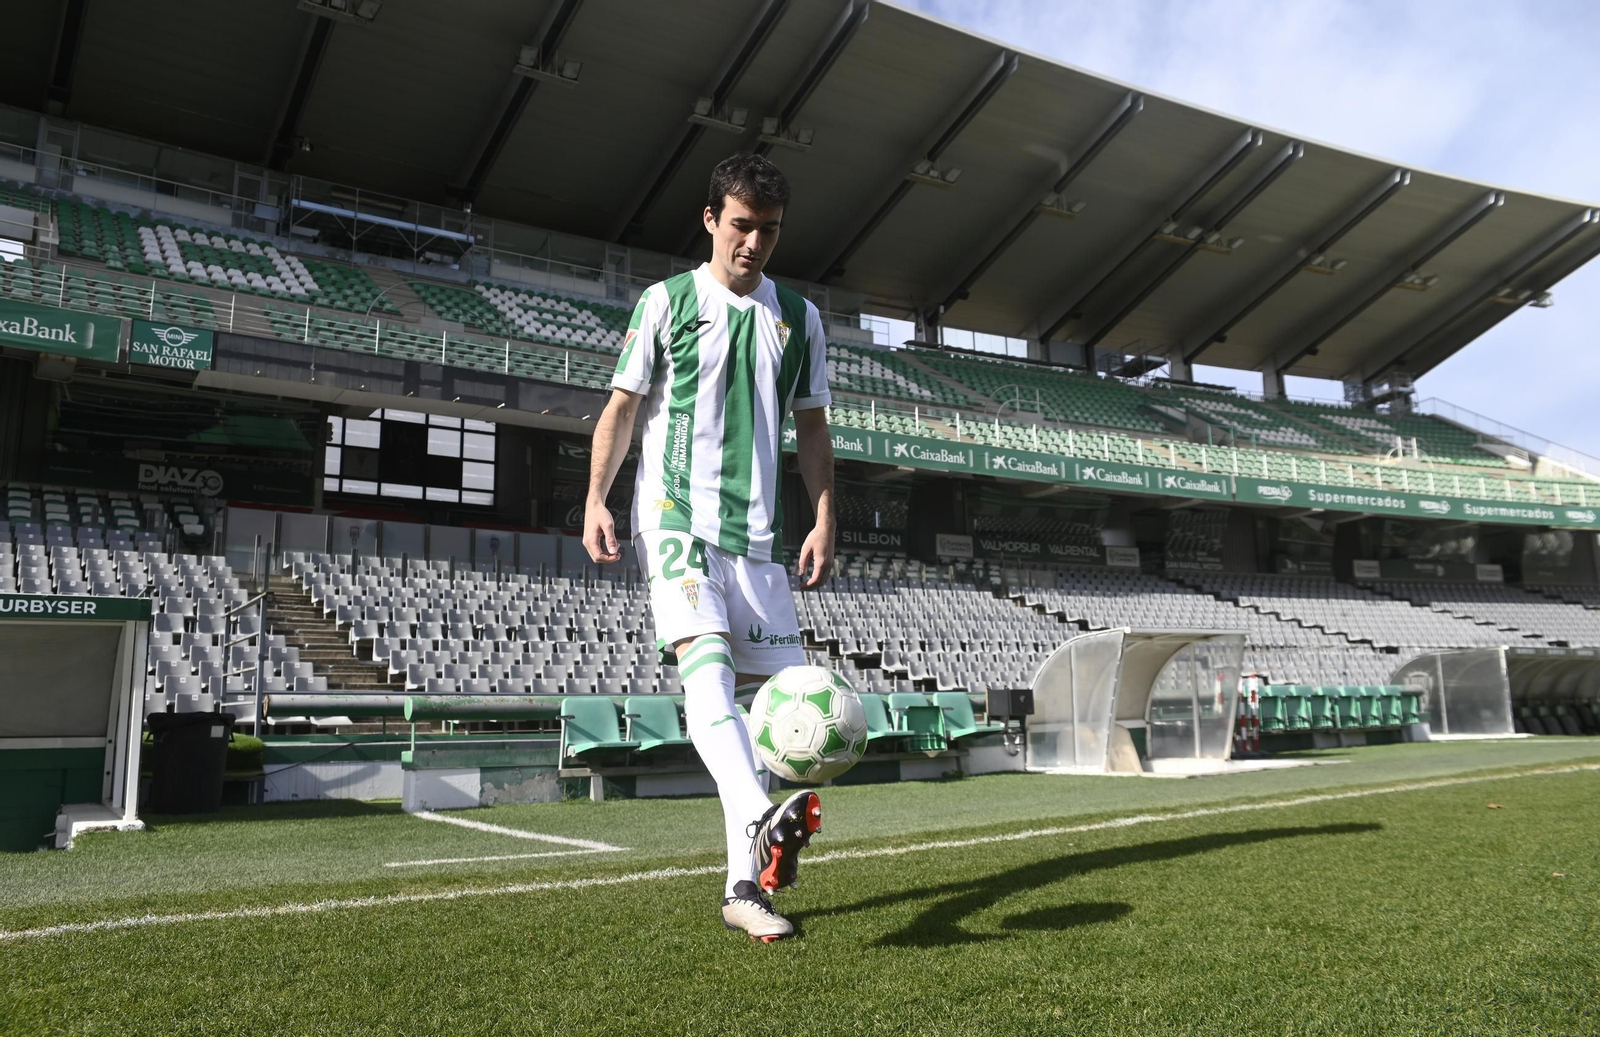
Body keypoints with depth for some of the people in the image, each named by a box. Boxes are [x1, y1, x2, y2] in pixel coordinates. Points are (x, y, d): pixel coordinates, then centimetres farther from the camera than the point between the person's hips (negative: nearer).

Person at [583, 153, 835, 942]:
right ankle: (763, 823, -43)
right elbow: (623, 405, 6)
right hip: (676, 519, -3)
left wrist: (824, 520, 6)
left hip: (758, 535, 4)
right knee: (706, 668, -25)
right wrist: (595, 501, -6)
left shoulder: (797, 317, 14)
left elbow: (811, 427, 17)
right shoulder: (667, 302, 6)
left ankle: (743, 886, 8)